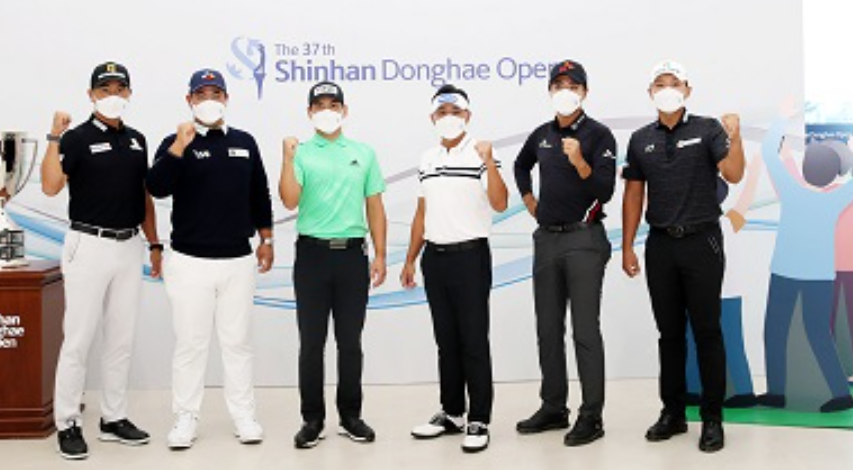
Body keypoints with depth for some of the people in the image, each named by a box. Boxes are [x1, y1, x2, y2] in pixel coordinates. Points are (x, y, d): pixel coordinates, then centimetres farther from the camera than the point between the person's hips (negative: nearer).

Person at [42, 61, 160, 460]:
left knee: (121, 338, 11)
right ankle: (67, 423, 7)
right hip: (89, 246, -6)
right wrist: (54, 137, -26)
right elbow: (50, 186, -21)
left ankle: (114, 418, 21)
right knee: (79, 338, -2)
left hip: (129, 247, 6)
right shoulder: (77, 138, -7)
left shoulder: (136, 140, 11)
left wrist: (154, 243, 14)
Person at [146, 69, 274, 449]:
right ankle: (186, 419, 14)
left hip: (238, 260, 3)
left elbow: (259, 194, 16)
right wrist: (179, 147, -28)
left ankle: (243, 416, 17)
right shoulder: (175, 143, -1)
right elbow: (157, 188, -18)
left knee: (237, 341, 9)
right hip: (190, 261, -2)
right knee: (190, 342, 4)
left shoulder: (245, 143, 9)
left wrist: (266, 239, 15)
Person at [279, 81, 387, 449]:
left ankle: (350, 416, 18)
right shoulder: (301, 153, 3)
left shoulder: (364, 153, 10)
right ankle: (312, 420, 12)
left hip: (352, 254, 2)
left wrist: (380, 256, 4)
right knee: (312, 343, 3)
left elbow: (375, 207, 10)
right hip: (312, 254, -2)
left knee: (350, 342, 7)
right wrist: (288, 158, -19)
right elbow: (290, 200, -11)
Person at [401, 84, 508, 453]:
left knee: (474, 341, -2)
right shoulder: (427, 159, 12)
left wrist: (489, 163, -29)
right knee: (446, 340, 12)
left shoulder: (480, 155, -6)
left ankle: (479, 421, 4)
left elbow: (500, 204, -18)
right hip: (435, 257, 6)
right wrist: (410, 261, 17)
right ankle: (451, 413, 22)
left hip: (469, 256, -6)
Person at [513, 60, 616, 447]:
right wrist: (528, 199, 19)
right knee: (548, 329, 11)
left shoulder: (598, 134, -7)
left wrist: (580, 162, -28)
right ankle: (553, 408, 21)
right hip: (546, 239, 6)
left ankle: (591, 416, 1)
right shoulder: (541, 134, 11)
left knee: (585, 330, -5)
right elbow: (521, 165, 31)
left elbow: (605, 190, -14)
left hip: (583, 240, -6)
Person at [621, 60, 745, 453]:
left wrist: (734, 136, -29)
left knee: (706, 331, 0)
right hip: (660, 245, 3)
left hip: (701, 242, -3)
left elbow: (733, 174, -14)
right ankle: (673, 412, 20)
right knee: (669, 333, 10)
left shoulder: (707, 129, -2)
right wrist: (627, 248, 7)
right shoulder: (641, 139, 8)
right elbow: (633, 194, 10)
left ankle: (713, 418, 7)